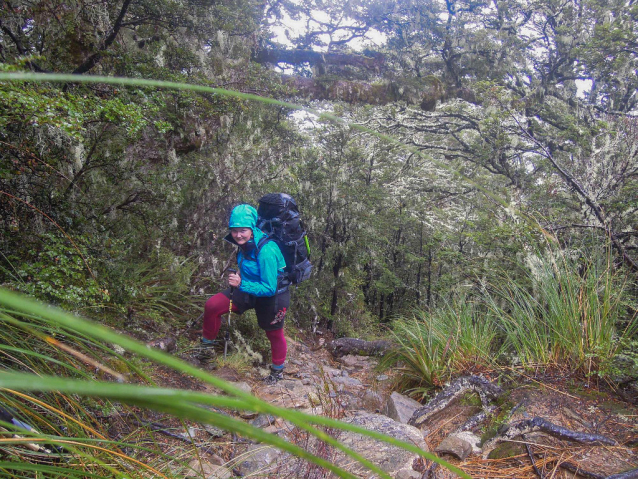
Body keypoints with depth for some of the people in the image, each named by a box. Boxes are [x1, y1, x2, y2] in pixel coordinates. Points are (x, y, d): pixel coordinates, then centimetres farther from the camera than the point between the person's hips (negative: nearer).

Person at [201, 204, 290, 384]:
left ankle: (278, 370, 43)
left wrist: (241, 284, -35)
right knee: (212, 306, -8)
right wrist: (240, 272, 3)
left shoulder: (266, 251, -34)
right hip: (248, 289, 7)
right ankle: (208, 342, 17)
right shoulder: (246, 243, -11)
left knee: (274, 334, 16)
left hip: (272, 296, -6)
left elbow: (269, 288, -31)